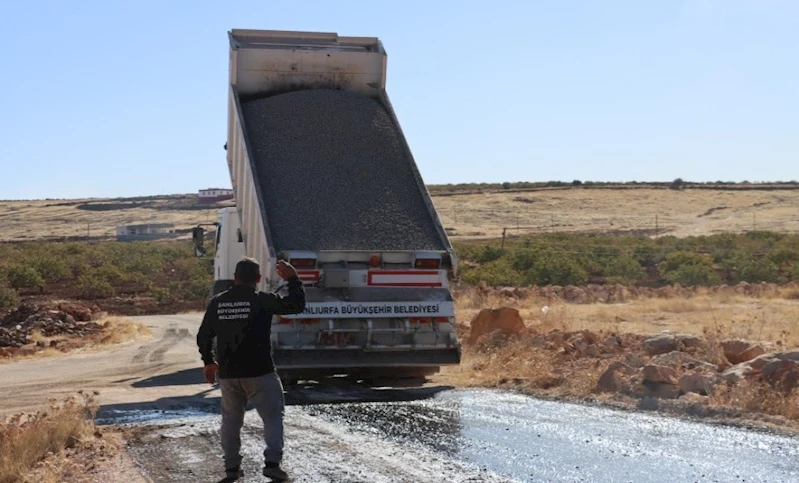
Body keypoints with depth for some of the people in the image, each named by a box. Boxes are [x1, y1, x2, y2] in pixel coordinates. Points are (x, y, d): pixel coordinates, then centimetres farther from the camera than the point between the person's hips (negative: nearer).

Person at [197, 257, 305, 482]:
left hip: (227, 373, 4)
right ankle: (272, 462, -9)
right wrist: (292, 279, 8)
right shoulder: (262, 301, -8)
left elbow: (203, 336, 12)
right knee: (273, 417, 3)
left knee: (231, 419, 16)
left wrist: (209, 362, 26)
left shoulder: (217, 303, 5)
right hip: (259, 373, -4)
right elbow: (297, 305, -4)